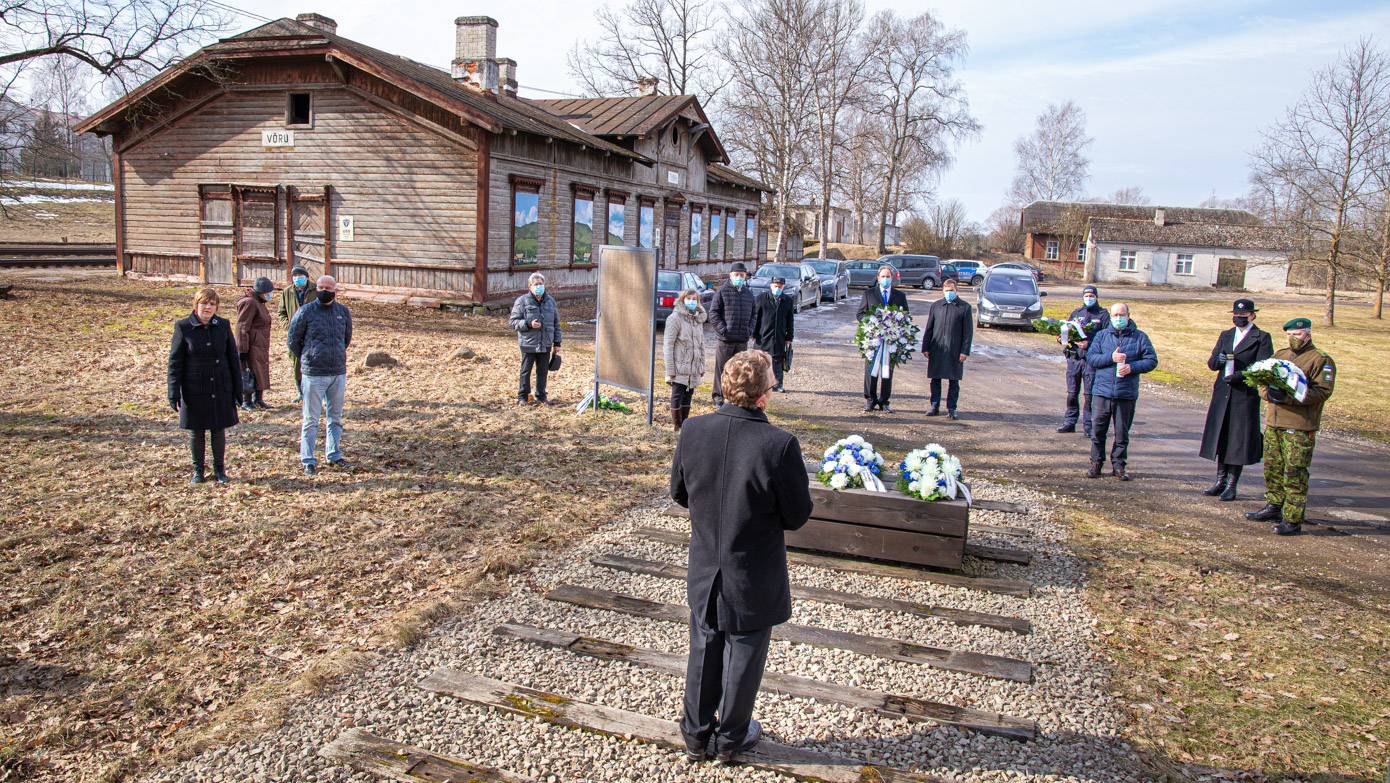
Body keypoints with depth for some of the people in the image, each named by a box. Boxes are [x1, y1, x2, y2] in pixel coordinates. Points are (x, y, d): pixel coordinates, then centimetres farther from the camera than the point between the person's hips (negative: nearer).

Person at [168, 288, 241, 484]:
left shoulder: (223, 326, 2)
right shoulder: (183, 328, -5)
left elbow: (233, 358, 8)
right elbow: (175, 362, -3)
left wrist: (237, 388, 7)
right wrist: (173, 392, -7)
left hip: (221, 388, 2)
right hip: (194, 389, -1)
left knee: (219, 430, 8)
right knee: (196, 432, 8)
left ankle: (219, 469, 23)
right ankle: (198, 470, 23)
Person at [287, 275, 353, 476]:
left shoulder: (343, 311, 7)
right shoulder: (306, 312, -5)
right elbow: (293, 340, 3)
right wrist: (306, 359, 10)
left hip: (339, 372, 4)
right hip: (314, 374, -4)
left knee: (336, 418, 12)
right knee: (310, 419, 1)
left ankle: (334, 456, 23)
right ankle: (308, 460, 8)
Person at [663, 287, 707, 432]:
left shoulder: (699, 319, 11)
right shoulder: (675, 318, -10)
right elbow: (668, 345, -11)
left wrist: (702, 365, 14)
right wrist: (670, 369, -14)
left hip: (693, 367, 6)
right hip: (679, 367, -6)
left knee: (688, 394, 12)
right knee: (677, 395, 0)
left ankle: (685, 422, 22)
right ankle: (676, 425, 10)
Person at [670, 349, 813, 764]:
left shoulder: (693, 430, -14)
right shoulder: (781, 445, -26)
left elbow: (678, 492, 1)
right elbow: (797, 516, -15)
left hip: (705, 571, 4)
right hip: (754, 578, -3)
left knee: (704, 649, 21)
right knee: (744, 652, 17)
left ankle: (696, 734, 37)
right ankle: (730, 737, 35)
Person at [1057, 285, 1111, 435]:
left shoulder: (1103, 315, 2)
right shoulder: (1076, 313, 15)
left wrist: (1089, 344, -20)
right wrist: (1061, 337, -5)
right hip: (1074, 357, 4)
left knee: (1090, 394, -2)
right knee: (1072, 393, 7)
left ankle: (1089, 426, 5)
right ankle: (1070, 422, 17)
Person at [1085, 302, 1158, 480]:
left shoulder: (1140, 337, 5)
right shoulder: (1101, 335, 9)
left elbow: (1151, 361, 1)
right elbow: (1091, 357, 0)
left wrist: (1132, 367, -15)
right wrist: (1111, 358, -15)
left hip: (1127, 393, -1)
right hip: (1102, 391, 1)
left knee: (1122, 432, 5)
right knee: (1097, 430, 1)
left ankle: (1118, 465, 16)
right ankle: (1096, 463, 14)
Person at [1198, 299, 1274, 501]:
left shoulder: (1262, 338, 0)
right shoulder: (1225, 336, 16)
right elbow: (1211, 364, 11)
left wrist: (1240, 375, -21)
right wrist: (1218, 359, -11)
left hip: (1246, 396, -5)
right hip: (1222, 394, 5)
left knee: (1238, 440, -2)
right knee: (1221, 438, 9)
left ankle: (1231, 486, 6)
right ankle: (1220, 482, 19)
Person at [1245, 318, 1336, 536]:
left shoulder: (1321, 360, -4)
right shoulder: (1280, 355, 17)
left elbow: (1323, 391, -13)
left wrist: (1289, 396, -22)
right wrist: (1269, 392, -8)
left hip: (1300, 427, -7)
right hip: (1273, 422, 7)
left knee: (1295, 473, -6)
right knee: (1272, 468, 14)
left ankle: (1293, 520, -2)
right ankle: (1273, 508, 28)